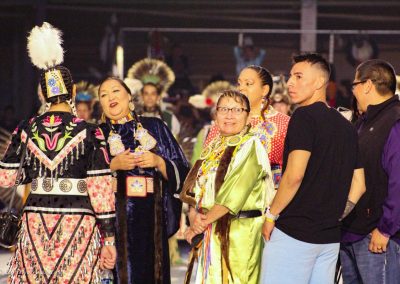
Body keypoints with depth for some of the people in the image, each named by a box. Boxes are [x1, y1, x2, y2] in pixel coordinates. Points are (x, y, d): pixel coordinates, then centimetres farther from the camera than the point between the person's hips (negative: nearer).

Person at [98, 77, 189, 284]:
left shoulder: (155, 127, 11)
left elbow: (181, 172, 7)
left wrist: (158, 162, -9)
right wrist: (113, 165, -12)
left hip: (151, 218, 1)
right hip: (114, 219, -1)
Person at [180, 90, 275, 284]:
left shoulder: (250, 146, -6)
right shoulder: (212, 149, 15)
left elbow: (234, 192, -15)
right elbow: (194, 190, 10)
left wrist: (204, 222, -12)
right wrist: (193, 218, -9)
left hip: (240, 231, -6)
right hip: (210, 234, 6)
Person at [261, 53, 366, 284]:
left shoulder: (304, 116, -10)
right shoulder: (346, 126, 15)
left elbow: (294, 176, -19)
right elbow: (359, 185, 16)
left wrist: (271, 215, -9)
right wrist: (333, 216, 17)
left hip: (293, 232, -8)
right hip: (331, 237, 8)